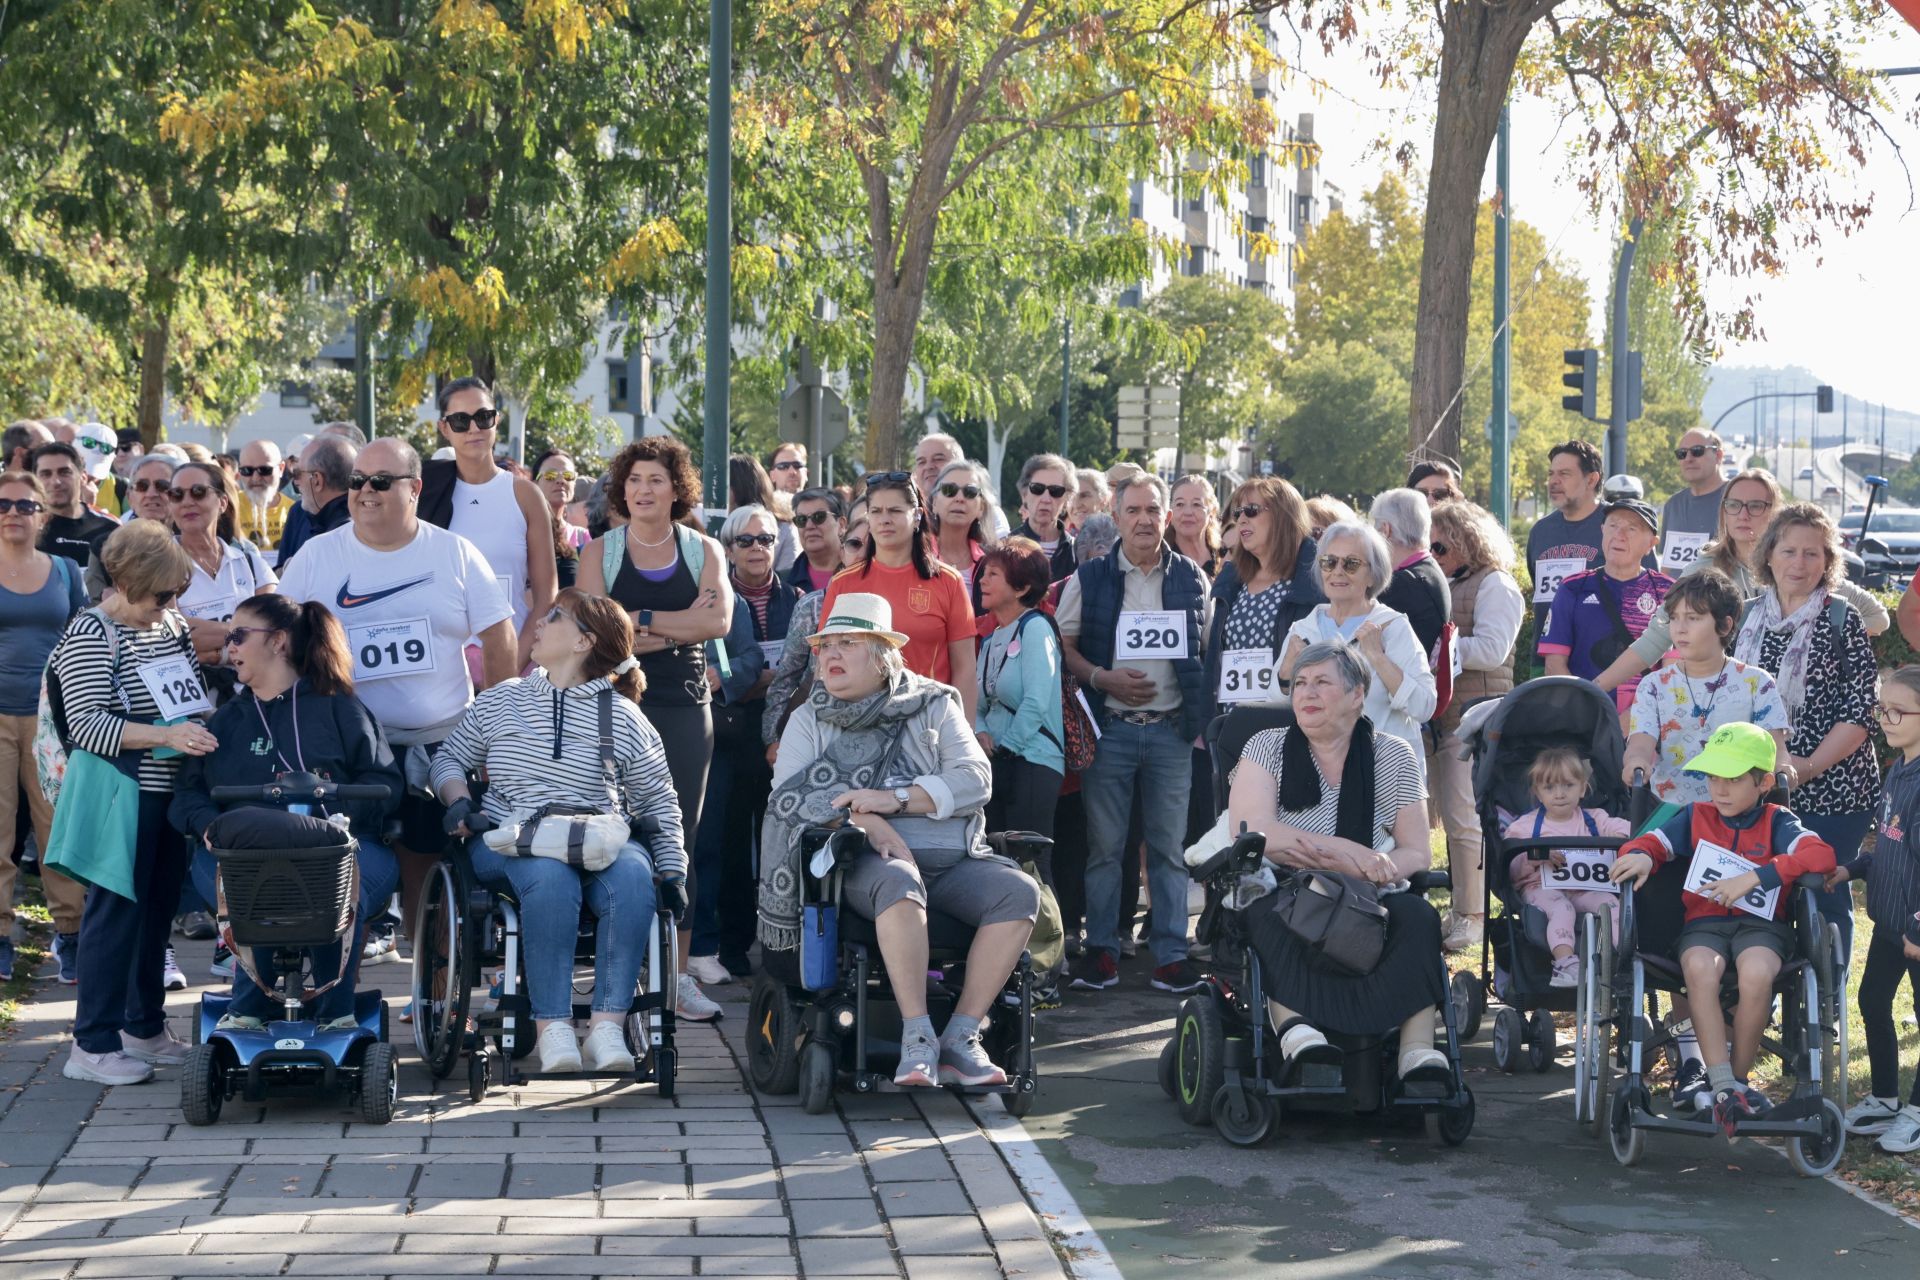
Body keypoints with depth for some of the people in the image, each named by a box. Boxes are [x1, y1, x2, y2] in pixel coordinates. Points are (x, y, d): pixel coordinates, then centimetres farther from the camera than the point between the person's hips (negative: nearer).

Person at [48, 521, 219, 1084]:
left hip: (173, 795, 7)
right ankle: (93, 1044, 0)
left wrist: (207, 730, 4)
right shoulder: (91, 635, -13)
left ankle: (145, 1026, 25)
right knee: (117, 910, -5)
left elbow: (194, 696, 24)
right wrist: (164, 735, -31)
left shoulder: (172, 625, 10)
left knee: (158, 909, 13)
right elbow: (86, 724, -22)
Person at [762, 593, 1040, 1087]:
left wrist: (895, 798, -13)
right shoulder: (810, 720, 16)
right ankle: (917, 1036, -36)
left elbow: (974, 781, 1)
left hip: (953, 860, 2)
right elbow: (788, 796, 0)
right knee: (898, 883, -38)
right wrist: (866, 819, -16)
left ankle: (961, 1037, -26)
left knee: (1020, 892, -27)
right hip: (866, 861, -2)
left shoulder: (935, 707, 15)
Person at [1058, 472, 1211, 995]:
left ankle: (1171, 953, 5)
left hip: (1172, 730, 1)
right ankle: (1101, 949, 9)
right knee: (1104, 844, 1)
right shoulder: (1088, 580, 4)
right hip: (1110, 729, -1)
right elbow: (1062, 645, 3)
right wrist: (1103, 679, -12)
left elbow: (1210, 651, 12)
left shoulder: (1192, 579, 8)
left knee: (1170, 844, 2)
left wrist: (1202, 716, 2)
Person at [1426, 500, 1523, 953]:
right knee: (1451, 820, 11)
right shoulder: (1445, 587, 20)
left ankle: (1471, 916, -5)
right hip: (1436, 719, 9)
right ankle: (1458, 911, 16)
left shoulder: (1494, 586, -5)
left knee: (1465, 821, -10)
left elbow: (1491, 650, -16)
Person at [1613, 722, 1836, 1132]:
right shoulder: (1695, 817, 15)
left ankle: (1739, 1079, -15)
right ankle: (1722, 1084, -34)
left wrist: (1754, 877, -20)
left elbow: (1821, 855, -11)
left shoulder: (1776, 822, 6)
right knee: (1700, 968, -35)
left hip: (1760, 924, -1)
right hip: (1704, 922, 2)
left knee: (1756, 972, -36)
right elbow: (1650, 842, 7)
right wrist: (1641, 856, -20)